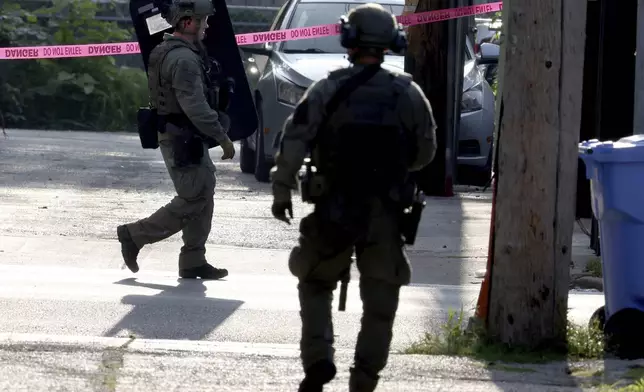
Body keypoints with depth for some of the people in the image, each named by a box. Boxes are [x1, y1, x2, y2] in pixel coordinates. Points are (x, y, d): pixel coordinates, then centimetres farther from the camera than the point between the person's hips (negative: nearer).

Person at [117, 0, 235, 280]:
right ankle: (134, 235, 1)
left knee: (202, 197, 11)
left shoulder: (164, 52, 13)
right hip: (183, 141, -10)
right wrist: (223, 138, -19)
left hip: (175, 138, 10)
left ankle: (193, 262, 14)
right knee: (191, 202, -5)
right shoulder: (184, 60, -20)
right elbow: (196, 107, -25)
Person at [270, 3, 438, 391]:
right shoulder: (408, 94, -1)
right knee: (379, 302, 9)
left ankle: (318, 360, 2)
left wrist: (282, 191, -1)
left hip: (334, 210, -1)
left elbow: (294, 142, -10)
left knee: (315, 285, 18)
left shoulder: (328, 90, -6)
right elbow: (425, 153, 7)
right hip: (386, 213, 1)